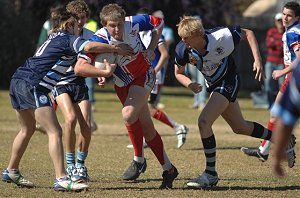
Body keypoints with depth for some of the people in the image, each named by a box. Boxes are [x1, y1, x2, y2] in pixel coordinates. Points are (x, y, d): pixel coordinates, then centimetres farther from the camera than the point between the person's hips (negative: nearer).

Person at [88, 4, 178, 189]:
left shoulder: (133, 23, -23)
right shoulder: (100, 39, -26)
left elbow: (158, 23, -3)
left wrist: (151, 49, -11)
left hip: (144, 75, -2)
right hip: (123, 84, 2)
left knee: (129, 114, -26)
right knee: (147, 128, 6)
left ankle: (139, 159, -6)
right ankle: (168, 169, 21)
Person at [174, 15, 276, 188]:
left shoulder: (220, 37, -31)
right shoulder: (183, 50, -21)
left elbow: (247, 34, -15)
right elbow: (178, 72, -2)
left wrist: (258, 60, -22)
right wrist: (189, 84, -24)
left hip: (229, 81, -6)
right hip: (213, 84, 6)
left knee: (204, 122, -21)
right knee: (240, 127, 19)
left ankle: (211, 174, -12)